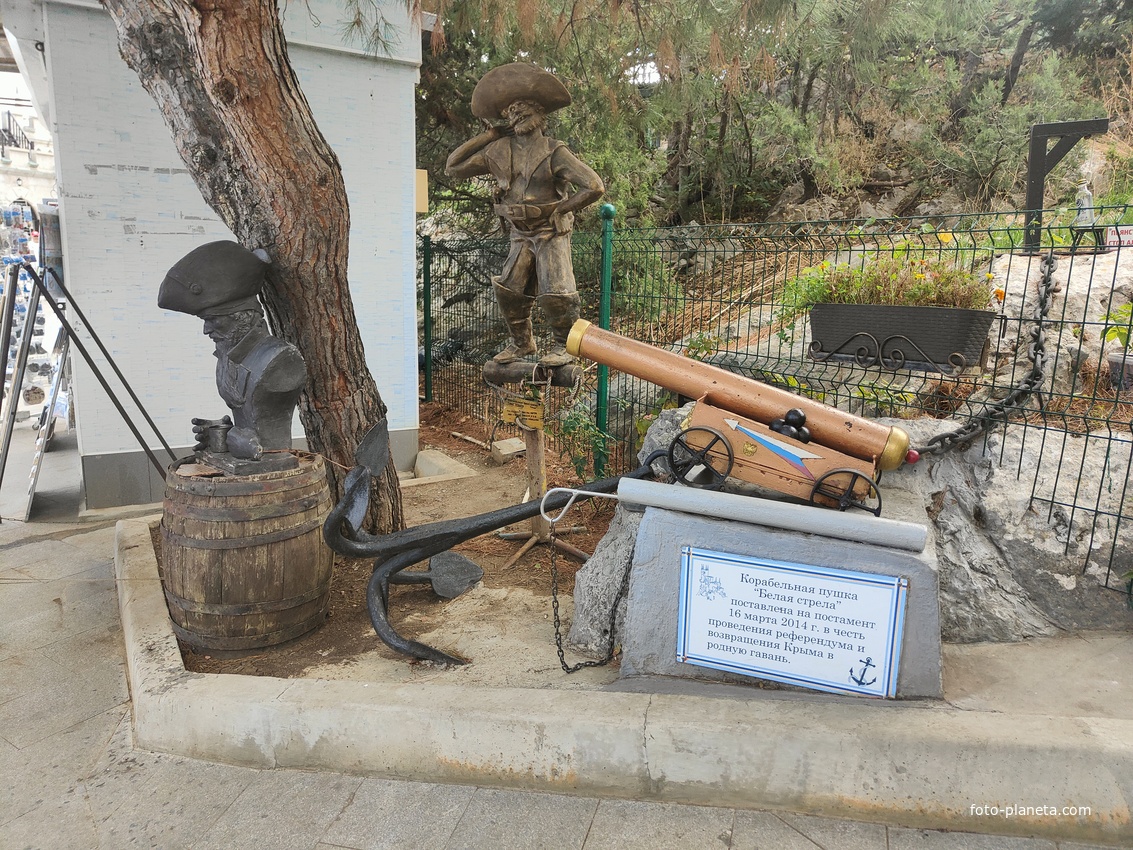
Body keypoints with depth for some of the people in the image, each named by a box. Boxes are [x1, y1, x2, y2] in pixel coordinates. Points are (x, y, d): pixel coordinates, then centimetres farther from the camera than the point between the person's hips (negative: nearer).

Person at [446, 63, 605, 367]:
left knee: (555, 293, -14)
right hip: (521, 235, 5)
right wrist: (484, 137, 2)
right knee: (508, 290, 0)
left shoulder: (554, 152, -12)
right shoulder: (498, 151, 2)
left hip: (552, 233, -5)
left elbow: (594, 187, -18)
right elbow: (452, 168, 7)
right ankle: (521, 342, 20)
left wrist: (561, 209, -10)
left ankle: (562, 345, 7)